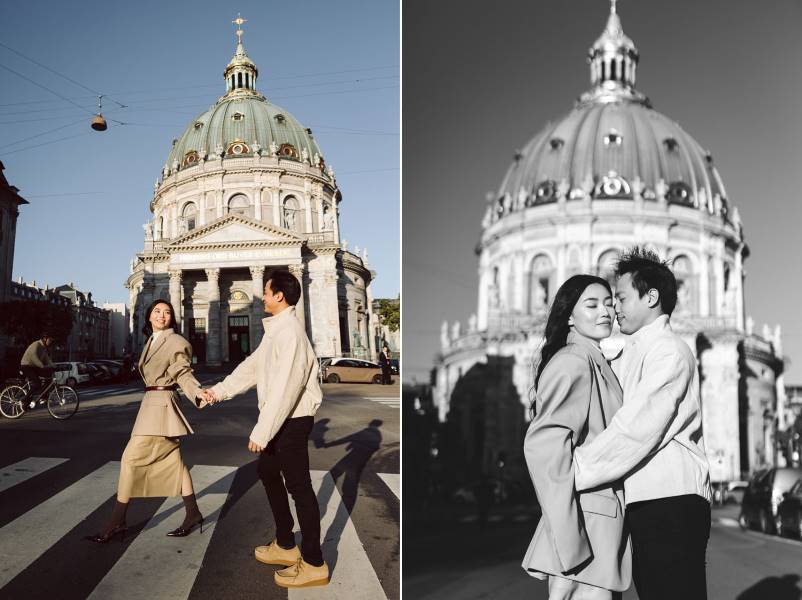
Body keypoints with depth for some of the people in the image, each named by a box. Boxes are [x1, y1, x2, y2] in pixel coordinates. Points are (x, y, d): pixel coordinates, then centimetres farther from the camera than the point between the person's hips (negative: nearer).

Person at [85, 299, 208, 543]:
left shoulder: (177, 342, -8)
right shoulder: (151, 342, 16)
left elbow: (183, 374, -14)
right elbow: (151, 375, 15)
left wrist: (199, 393, -32)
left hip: (162, 405, -9)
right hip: (151, 404, 9)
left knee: (131, 459, -7)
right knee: (173, 461, 10)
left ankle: (116, 523, 1)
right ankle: (193, 514, 17)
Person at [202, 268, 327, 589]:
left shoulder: (290, 332, -22)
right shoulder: (275, 329, 12)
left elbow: (285, 387, -27)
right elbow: (252, 366, 19)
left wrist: (261, 431, -25)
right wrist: (219, 391, 18)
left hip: (292, 419, -11)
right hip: (280, 418, 11)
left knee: (298, 485, -3)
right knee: (268, 472, 22)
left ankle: (313, 564, 9)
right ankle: (285, 545, 35)